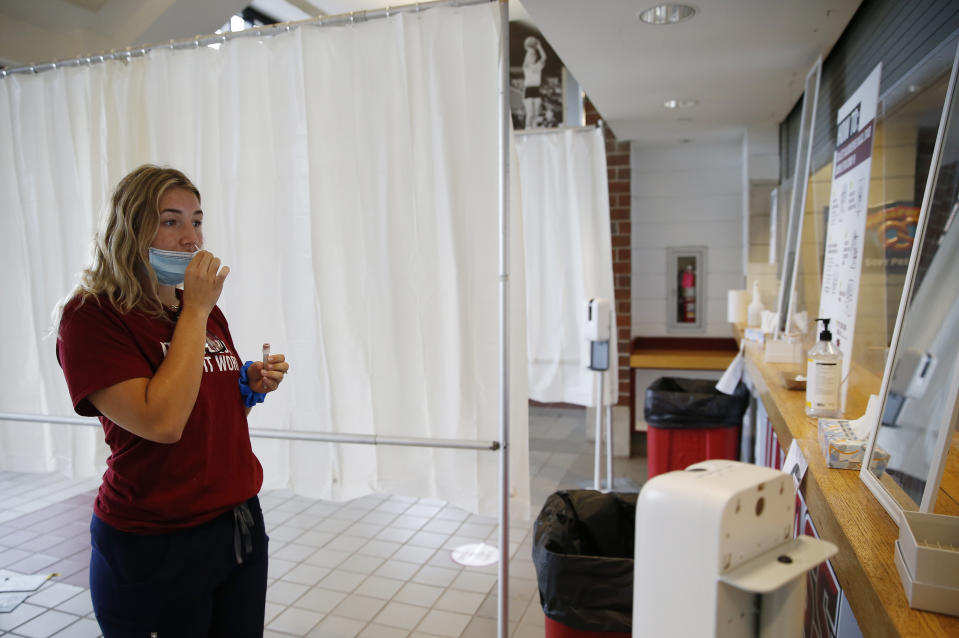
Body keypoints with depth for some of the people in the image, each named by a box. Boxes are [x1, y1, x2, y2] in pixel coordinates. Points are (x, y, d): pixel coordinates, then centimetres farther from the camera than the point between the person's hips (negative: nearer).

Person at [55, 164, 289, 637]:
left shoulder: (206, 310, 7)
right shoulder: (91, 315, -14)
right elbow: (161, 422, -26)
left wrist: (253, 383, -3)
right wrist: (194, 311, -21)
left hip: (240, 521, 7)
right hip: (156, 547, -6)